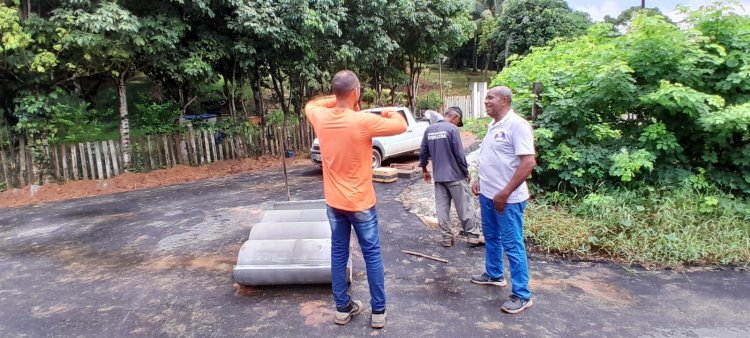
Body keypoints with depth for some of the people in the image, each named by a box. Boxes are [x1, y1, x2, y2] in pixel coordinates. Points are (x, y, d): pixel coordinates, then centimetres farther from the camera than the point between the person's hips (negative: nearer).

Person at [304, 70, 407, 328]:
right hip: (360, 203, -4)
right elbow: (401, 126, -8)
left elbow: (309, 105, 20)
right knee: (372, 255, 9)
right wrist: (391, 112, 12)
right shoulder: (364, 121, -20)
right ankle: (378, 311, 18)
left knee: (338, 254, 14)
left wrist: (337, 101, 12)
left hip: (334, 202, 4)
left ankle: (342, 308, 25)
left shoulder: (320, 117, -5)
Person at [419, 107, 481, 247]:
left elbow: (423, 152, 11)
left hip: (438, 176, 5)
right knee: (464, 207, 5)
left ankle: (447, 237, 14)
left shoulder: (429, 129, 6)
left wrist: (424, 169, 23)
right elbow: (459, 154, -14)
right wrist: (466, 172, -1)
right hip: (455, 175, -5)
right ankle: (472, 235, 13)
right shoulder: (452, 129, -13)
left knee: (442, 208, 10)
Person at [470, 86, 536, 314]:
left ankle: (522, 295, 11)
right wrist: (480, 182, 15)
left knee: (512, 245, -1)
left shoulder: (517, 125, -18)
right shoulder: (493, 125, 11)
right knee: (491, 238, 22)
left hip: (507, 199, -9)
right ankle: (494, 275, 41)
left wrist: (505, 193, -24)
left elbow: (528, 162, -24)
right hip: (487, 195, 9)